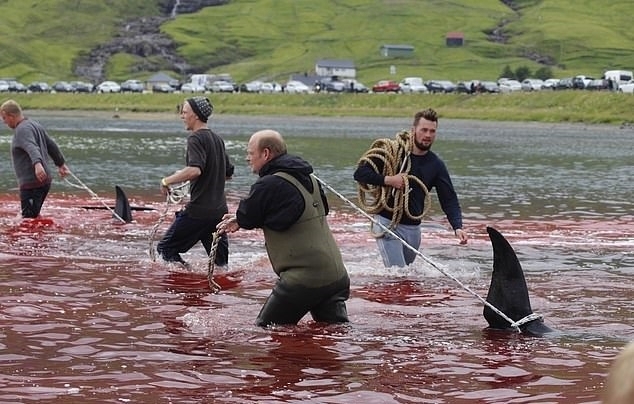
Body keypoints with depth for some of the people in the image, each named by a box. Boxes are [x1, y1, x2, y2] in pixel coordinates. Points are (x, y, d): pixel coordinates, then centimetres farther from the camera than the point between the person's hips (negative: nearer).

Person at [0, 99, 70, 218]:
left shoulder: (22, 130, -14)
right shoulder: (34, 124, 16)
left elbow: (32, 148, -33)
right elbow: (51, 145, 24)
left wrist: (37, 164, -51)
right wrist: (61, 164, 34)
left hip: (32, 183, -10)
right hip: (45, 181, 10)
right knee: (33, 216, 19)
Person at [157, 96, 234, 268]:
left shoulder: (196, 138, -11)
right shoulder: (217, 139, 14)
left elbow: (195, 170, -27)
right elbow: (228, 173, 23)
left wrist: (167, 180, -16)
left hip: (199, 210, -8)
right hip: (220, 211, 8)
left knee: (166, 248, 2)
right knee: (220, 263, 11)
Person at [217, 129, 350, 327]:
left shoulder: (268, 185, -14)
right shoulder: (309, 179, 13)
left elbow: (246, 217, -2)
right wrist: (241, 219, 23)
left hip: (303, 279, -8)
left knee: (265, 331, 6)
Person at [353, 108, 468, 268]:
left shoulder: (436, 165, 2)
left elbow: (449, 199, -2)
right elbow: (360, 173, -8)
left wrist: (458, 227, -18)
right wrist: (388, 180, -21)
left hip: (413, 228, 5)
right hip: (387, 223, -5)